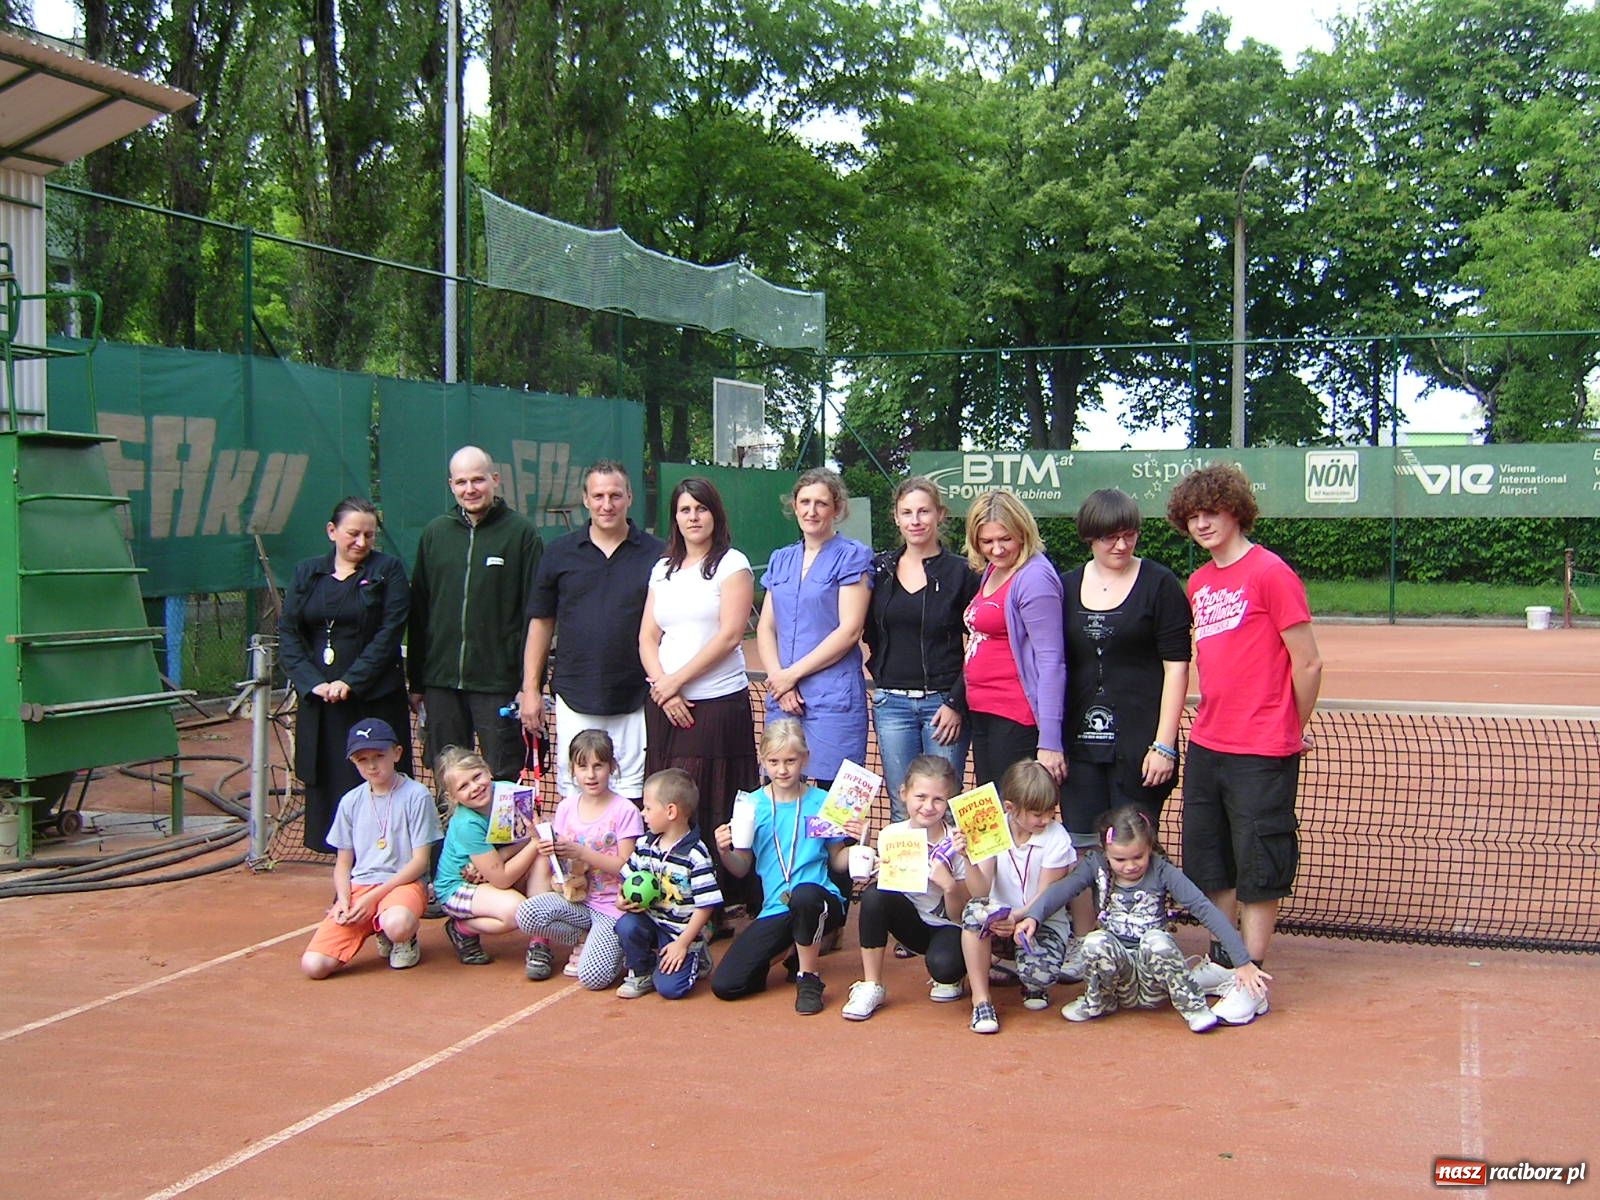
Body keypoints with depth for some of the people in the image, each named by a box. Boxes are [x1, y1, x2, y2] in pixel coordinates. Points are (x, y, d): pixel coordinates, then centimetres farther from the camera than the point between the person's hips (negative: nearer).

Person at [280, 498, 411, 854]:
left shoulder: (387, 570, 1)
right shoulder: (307, 573, 11)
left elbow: (389, 634, -7)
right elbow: (288, 633, 5)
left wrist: (351, 681, -14)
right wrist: (313, 682, -10)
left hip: (374, 700, -3)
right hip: (318, 701, 3)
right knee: (327, 783, 3)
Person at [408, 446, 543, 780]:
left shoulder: (520, 532, -2)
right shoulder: (436, 532, 10)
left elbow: (535, 614, -4)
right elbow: (419, 611, 12)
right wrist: (417, 681, 10)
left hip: (499, 681, -4)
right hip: (441, 681, 4)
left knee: (503, 779, 0)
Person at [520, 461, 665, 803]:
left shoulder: (656, 554, 1)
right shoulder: (559, 553, 6)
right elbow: (541, 623, 10)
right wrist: (530, 688, 5)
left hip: (636, 700, -1)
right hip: (575, 696, 1)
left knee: (633, 794, 3)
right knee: (575, 792, 5)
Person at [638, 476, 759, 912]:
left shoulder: (732, 564, 0)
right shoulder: (662, 569, 16)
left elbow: (730, 635, -9)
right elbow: (648, 638, 11)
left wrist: (678, 679, -10)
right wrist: (663, 687, -6)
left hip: (718, 703, -5)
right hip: (666, 707, 5)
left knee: (715, 811, -5)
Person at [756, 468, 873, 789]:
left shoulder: (852, 556, -1)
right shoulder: (780, 560, 16)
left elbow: (849, 630, -9)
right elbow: (765, 627, 13)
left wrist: (793, 674, -9)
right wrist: (778, 678, -5)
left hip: (833, 699, -5)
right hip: (782, 698, 5)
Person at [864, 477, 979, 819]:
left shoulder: (961, 572, -2)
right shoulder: (880, 569, 7)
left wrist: (957, 702, -9)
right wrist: (880, 672, 6)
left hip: (943, 703, -3)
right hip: (892, 703, 3)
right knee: (902, 811, 6)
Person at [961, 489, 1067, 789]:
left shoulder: (1034, 578, -14)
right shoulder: (991, 571, 12)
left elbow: (1051, 662, -19)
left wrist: (1049, 741, -23)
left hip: (1016, 719, -9)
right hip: (982, 714, 9)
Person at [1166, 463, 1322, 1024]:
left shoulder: (1270, 572, -11)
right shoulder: (1198, 584, 11)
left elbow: (1308, 663, -9)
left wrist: (1295, 728, 1)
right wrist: (1215, 719, 14)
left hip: (1262, 752, -7)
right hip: (1206, 746, 8)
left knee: (1258, 868, 2)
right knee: (1210, 864, 15)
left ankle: (1251, 982, 10)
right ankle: (1220, 962, 30)